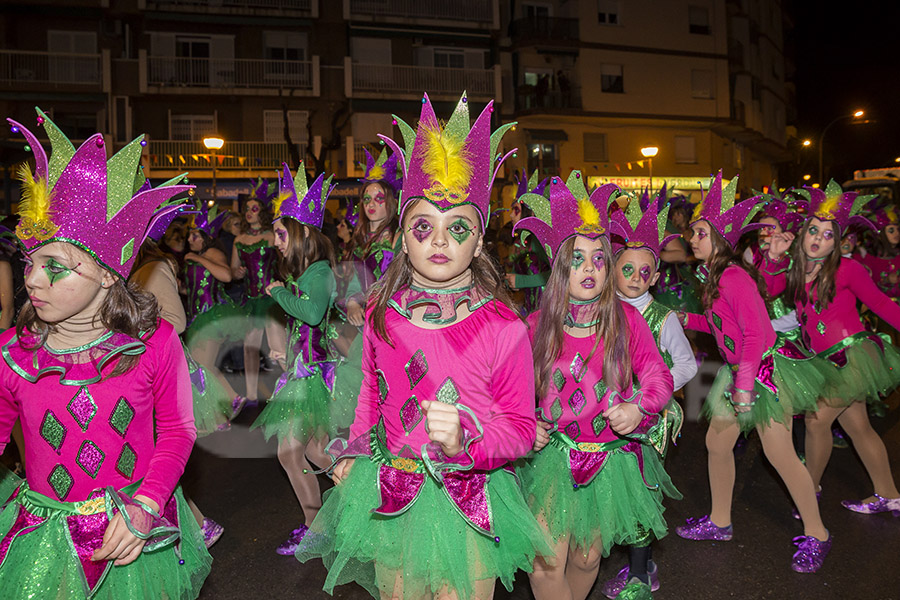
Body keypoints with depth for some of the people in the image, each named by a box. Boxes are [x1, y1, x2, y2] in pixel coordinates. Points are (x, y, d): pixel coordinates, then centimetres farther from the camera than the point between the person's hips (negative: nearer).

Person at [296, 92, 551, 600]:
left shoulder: (503, 328, -17)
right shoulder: (382, 311, -4)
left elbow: (521, 426, -12)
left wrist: (462, 441, -28)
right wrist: (355, 452, 13)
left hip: (469, 505, -3)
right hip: (391, 498, 4)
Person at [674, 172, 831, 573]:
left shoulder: (734, 276, -21)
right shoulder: (711, 275, 7)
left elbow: (756, 333, -25)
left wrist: (744, 385, -25)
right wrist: (687, 319, 9)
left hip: (765, 368, -9)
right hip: (739, 371, 10)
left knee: (778, 453, -2)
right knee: (717, 441, 12)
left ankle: (816, 535, 18)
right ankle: (719, 522, 28)